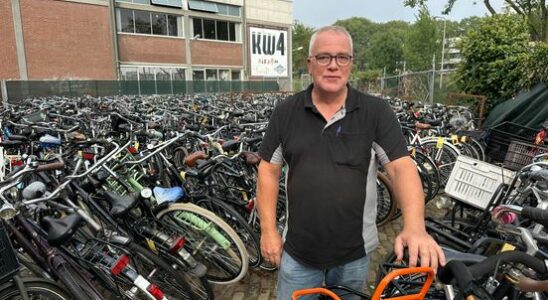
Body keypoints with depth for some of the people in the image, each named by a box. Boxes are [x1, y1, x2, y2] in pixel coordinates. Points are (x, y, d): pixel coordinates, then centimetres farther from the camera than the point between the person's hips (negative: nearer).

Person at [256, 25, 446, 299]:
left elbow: (401, 166, -14)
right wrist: (268, 230, -3)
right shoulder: (285, 112, -4)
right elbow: (269, 170, -1)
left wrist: (414, 227, -30)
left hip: (355, 253, 0)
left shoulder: (377, 112, -8)